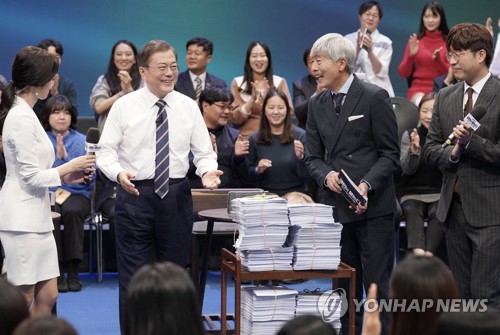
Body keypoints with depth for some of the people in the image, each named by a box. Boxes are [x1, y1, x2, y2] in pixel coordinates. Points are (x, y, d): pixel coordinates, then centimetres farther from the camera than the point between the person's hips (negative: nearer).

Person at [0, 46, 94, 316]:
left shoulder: (23, 114, 14)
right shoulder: (22, 118, -15)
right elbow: (31, 177, -16)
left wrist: (63, 176, 8)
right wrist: (67, 168, -3)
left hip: (36, 217, 10)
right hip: (22, 219, -10)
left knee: (47, 297, 9)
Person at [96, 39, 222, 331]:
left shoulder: (188, 106, 4)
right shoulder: (125, 106, -2)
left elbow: (204, 152, 7)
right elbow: (106, 151, -2)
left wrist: (207, 171, -15)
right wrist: (118, 173, -22)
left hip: (176, 195, 2)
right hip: (135, 194, -2)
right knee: (133, 275, 1)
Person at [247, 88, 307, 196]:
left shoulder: (300, 136, 1)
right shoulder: (255, 139, 5)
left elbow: (305, 177, 0)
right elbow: (248, 176, 11)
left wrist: (300, 158, -16)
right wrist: (258, 170, -8)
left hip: (295, 195, 0)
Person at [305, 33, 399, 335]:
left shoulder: (374, 98, -6)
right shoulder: (317, 104, 11)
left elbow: (390, 154, -6)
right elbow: (313, 156, 12)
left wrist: (367, 185, -20)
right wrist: (327, 175, -9)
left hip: (373, 206, -5)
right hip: (337, 205, 6)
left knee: (378, 282, -3)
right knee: (344, 285, 10)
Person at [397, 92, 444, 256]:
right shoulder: (410, 135, 4)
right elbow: (407, 169, -3)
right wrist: (414, 150, -22)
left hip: (439, 192, 0)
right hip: (412, 192, 0)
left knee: (438, 213, -31)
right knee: (411, 211, -30)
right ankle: (418, 253, -50)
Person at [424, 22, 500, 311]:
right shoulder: (445, 97, 12)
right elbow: (431, 148, 12)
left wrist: (470, 142, -20)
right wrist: (452, 153, -8)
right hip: (454, 207, 7)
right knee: (462, 294, 13)